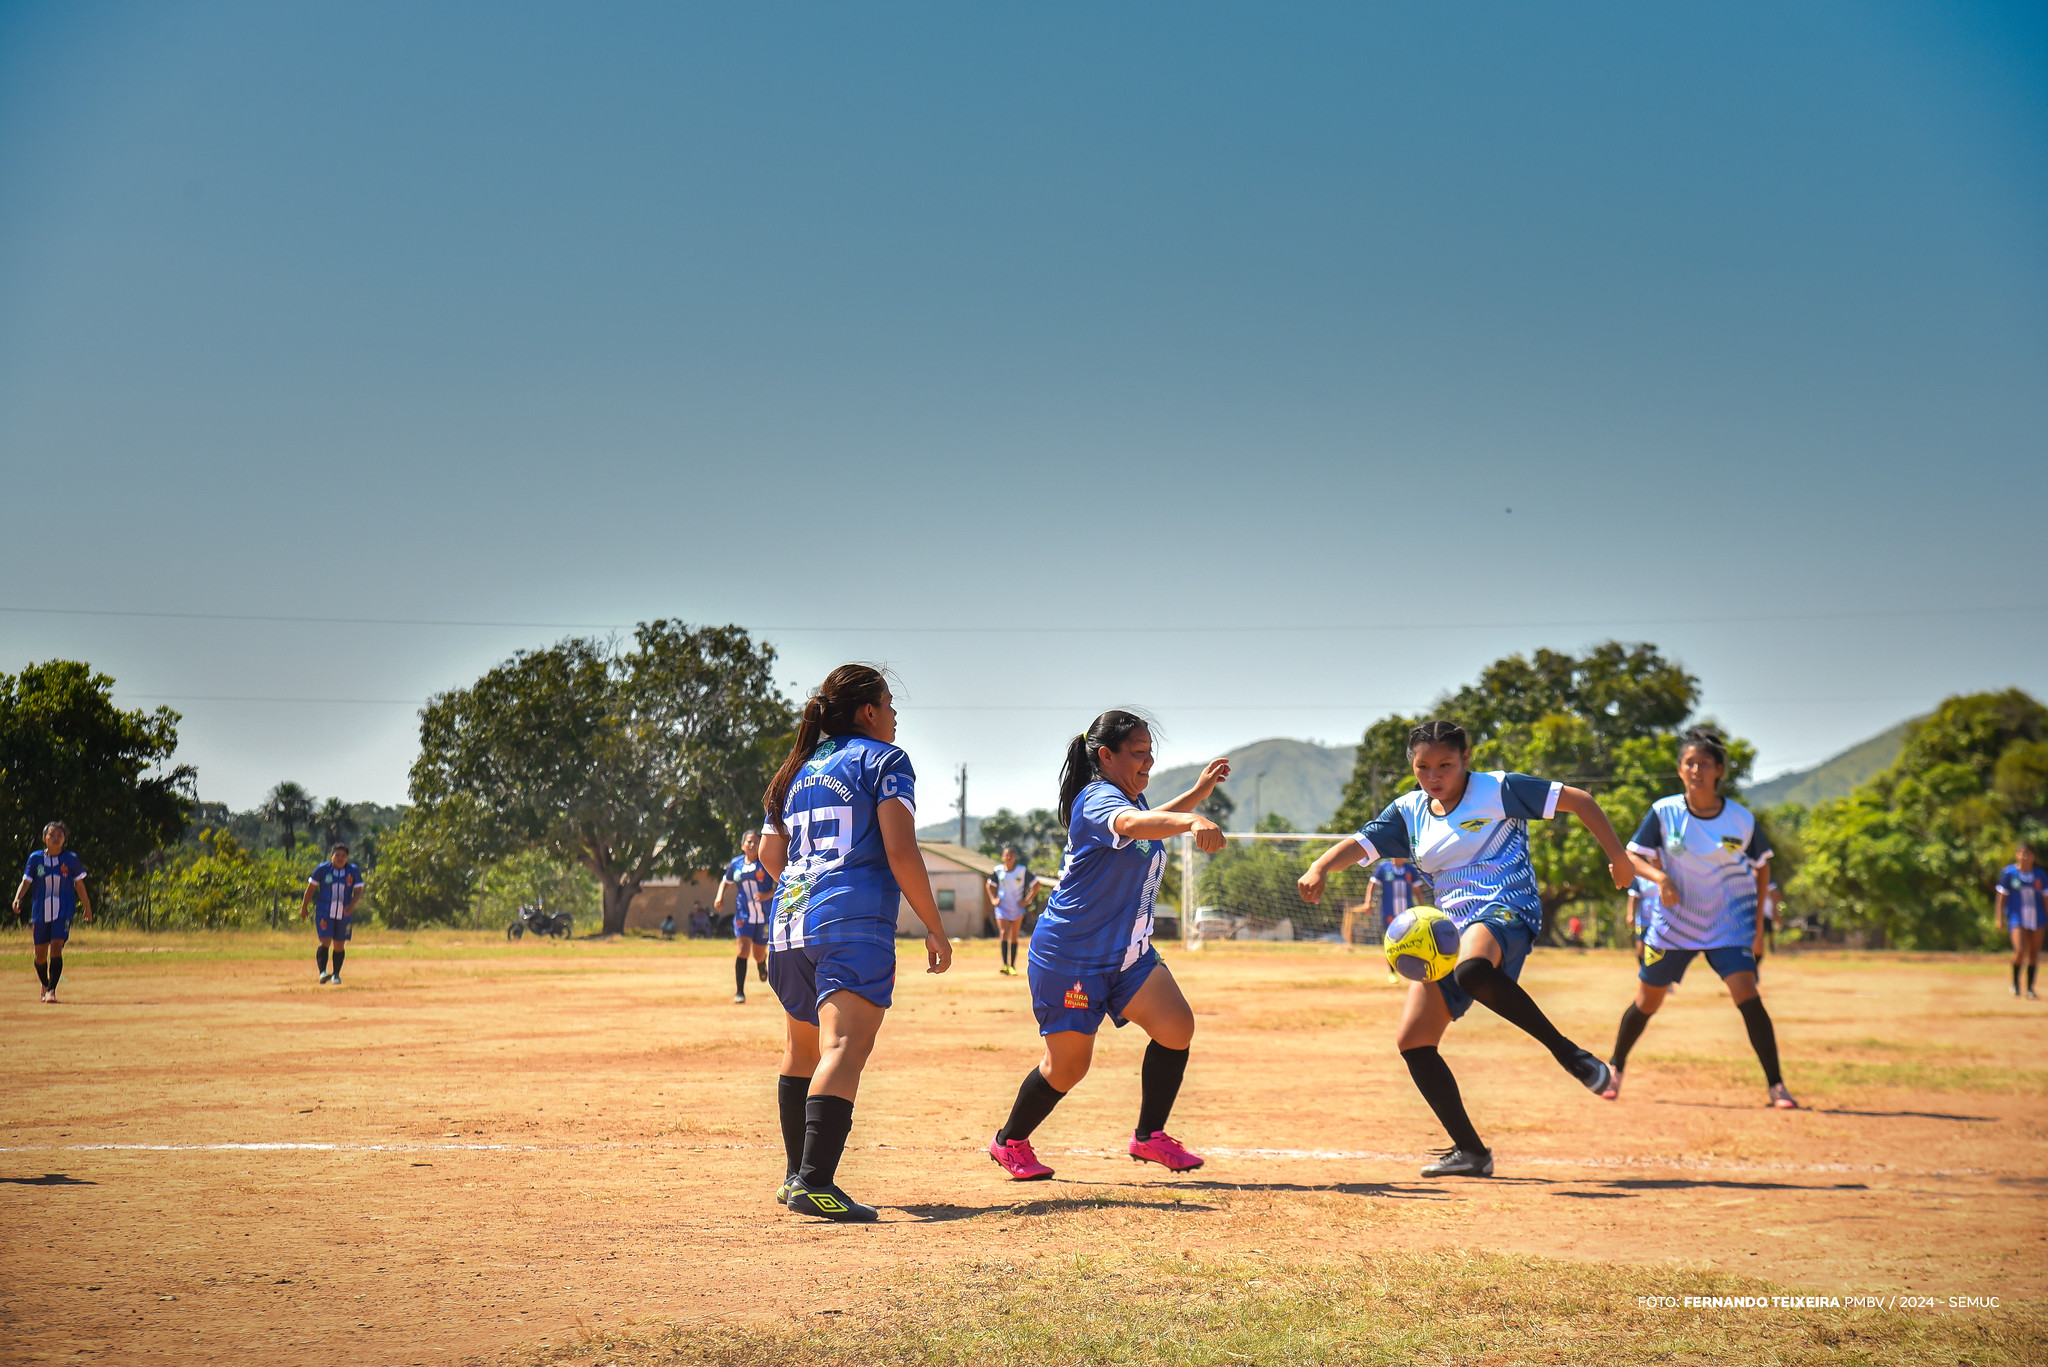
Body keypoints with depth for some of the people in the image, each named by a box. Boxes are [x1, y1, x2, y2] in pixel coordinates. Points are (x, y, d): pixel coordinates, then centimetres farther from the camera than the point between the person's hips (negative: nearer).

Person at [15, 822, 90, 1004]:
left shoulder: (71, 859, 1)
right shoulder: (35, 858, 2)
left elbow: (79, 885, 9)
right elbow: (26, 881, 0)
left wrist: (87, 909, 14)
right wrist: (17, 898, -18)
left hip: (63, 912, -2)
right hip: (40, 912, 2)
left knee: (56, 949, -17)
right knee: (40, 954, 8)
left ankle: (52, 990, -16)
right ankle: (44, 985, 34)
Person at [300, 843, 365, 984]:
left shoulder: (354, 871, 0)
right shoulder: (322, 869, -4)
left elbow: (358, 892, 0)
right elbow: (311, 888, 4)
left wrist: (352, 904, -20)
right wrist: (303, 907, 5)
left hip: (344, 913, 2)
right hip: (324, 913, -2)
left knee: (339, 946, 7)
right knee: (325, 942, -16)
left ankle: (336, 974, 21)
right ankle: (322, 972, -23)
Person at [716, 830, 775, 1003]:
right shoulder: (736, 864, 3)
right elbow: (726, 881, 20)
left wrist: (768, 895, -23)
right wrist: (719, 897, 2)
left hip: (765, 916, -1)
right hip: (743, 915, 1)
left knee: (759, 955, 9)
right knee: (743, 948, -18)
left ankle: (762, 965, 50)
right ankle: (739, 993, -17)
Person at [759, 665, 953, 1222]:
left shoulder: (799, 769, 22)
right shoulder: (884, 760, 3)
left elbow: (769, 853, 23)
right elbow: (900, 851, -7)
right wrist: (935, 928, -3)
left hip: (790, 916, 7)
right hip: (854, 920, -7)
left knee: (802, 1048, 22)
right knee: (844, 1047, -17)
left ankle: (796, 1175, 27)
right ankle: (815, 1183, -31)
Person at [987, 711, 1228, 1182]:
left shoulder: (1131, 797, 9)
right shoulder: (1097, 799, -21)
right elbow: (1132, 824, -45)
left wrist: (1197, 794, 23)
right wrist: (1192, 822, -63)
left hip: (1127, 951, 9)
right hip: (1069, 955, -9)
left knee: (1177, 1028, -8)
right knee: (1068, 1065, 0)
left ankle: (1149, 1137, 6)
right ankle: (1009, 1142, 24)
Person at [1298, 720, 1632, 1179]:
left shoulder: (1497, 790, -2)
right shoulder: (1409, 812, 14)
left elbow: (1579, 801, -2)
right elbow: (1359, 845, 5)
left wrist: (1618, 858, -5)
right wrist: (1320, 867, -17)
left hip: (1507, 912, -7)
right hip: (1450, 927, 7)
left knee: (1471, 970, -42)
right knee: (1413, 1042, -3)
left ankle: (1566, 1050, -27)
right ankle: (1471, 1151, 6)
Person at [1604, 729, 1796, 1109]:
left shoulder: (1742, 819, -9)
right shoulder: (1664, 812, -11)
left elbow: (1762, 866, 6)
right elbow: (1634, 856, -7)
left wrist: (1759, 923, 2)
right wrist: (1660, 877, -27)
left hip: (1730, 922, -1)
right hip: (1675, 920, 1)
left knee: (1747, 995, -18)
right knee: (1647, 1002, 10)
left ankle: (1776, 1085, -11)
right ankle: (1615, 1066, 35)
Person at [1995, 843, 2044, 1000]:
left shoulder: (2040, 875, 4)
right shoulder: (2008, 873, -1)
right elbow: (2002, 896, 2)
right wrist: (2000, 917, -2)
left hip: (2036, 918, 3)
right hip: (2017, 917, -3)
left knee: (2034, 952, 4)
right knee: (2020, 949, -18)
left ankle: (2030, 988, 16)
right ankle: (2015, 982, 6)